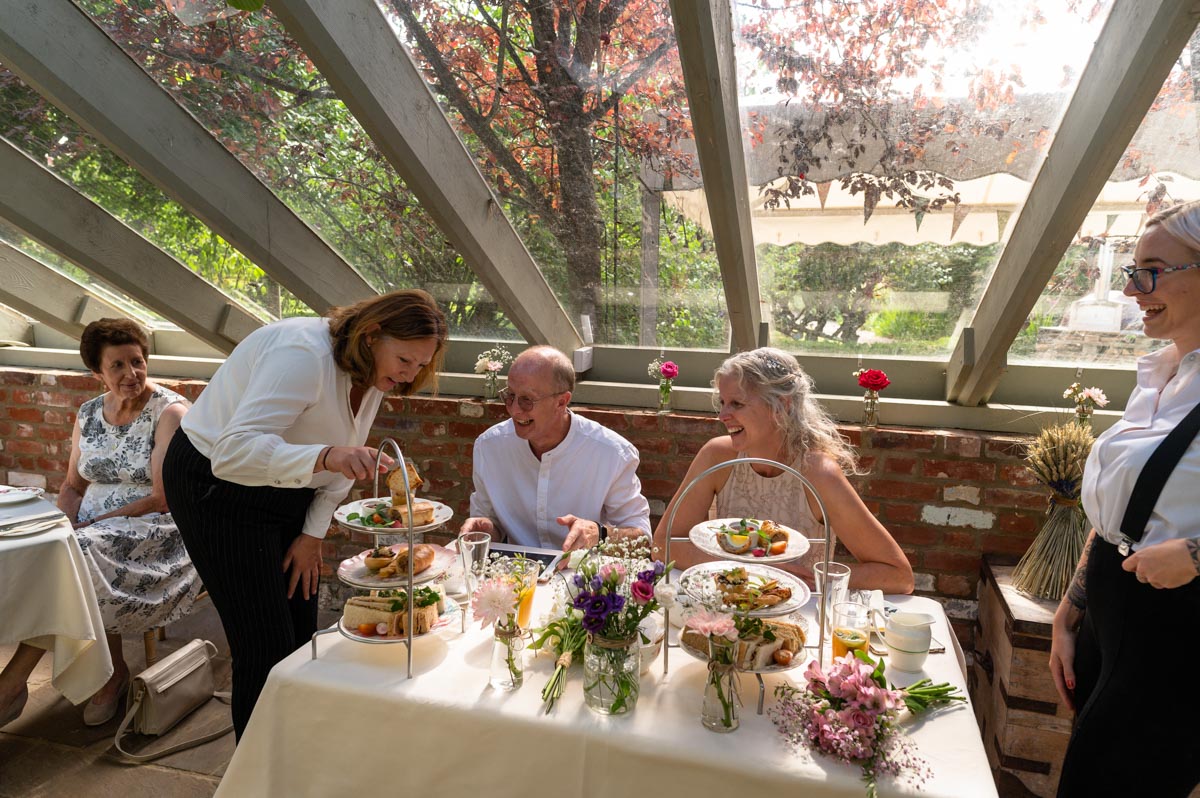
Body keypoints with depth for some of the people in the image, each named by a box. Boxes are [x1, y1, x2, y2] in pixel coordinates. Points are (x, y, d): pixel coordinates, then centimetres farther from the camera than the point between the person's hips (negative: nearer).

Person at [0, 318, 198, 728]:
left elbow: (164, 499, -14)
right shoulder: (88, 414, 11)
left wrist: (95, 524, -16)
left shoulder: (169, 411, -10)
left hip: (156, 532, -6)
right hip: (93, 530, 6)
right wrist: (71, 524, -6)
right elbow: (72, 486, 15)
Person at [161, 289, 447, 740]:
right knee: (267, 648, -7)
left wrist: (313, 534, -1)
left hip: (285, 491, 8)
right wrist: (325, 457, -55)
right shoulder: (304, 355, -32)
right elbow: (234, 451, -41)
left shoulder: (373, 373, -5)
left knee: (301, 634, 10)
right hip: (217, 485, -8)